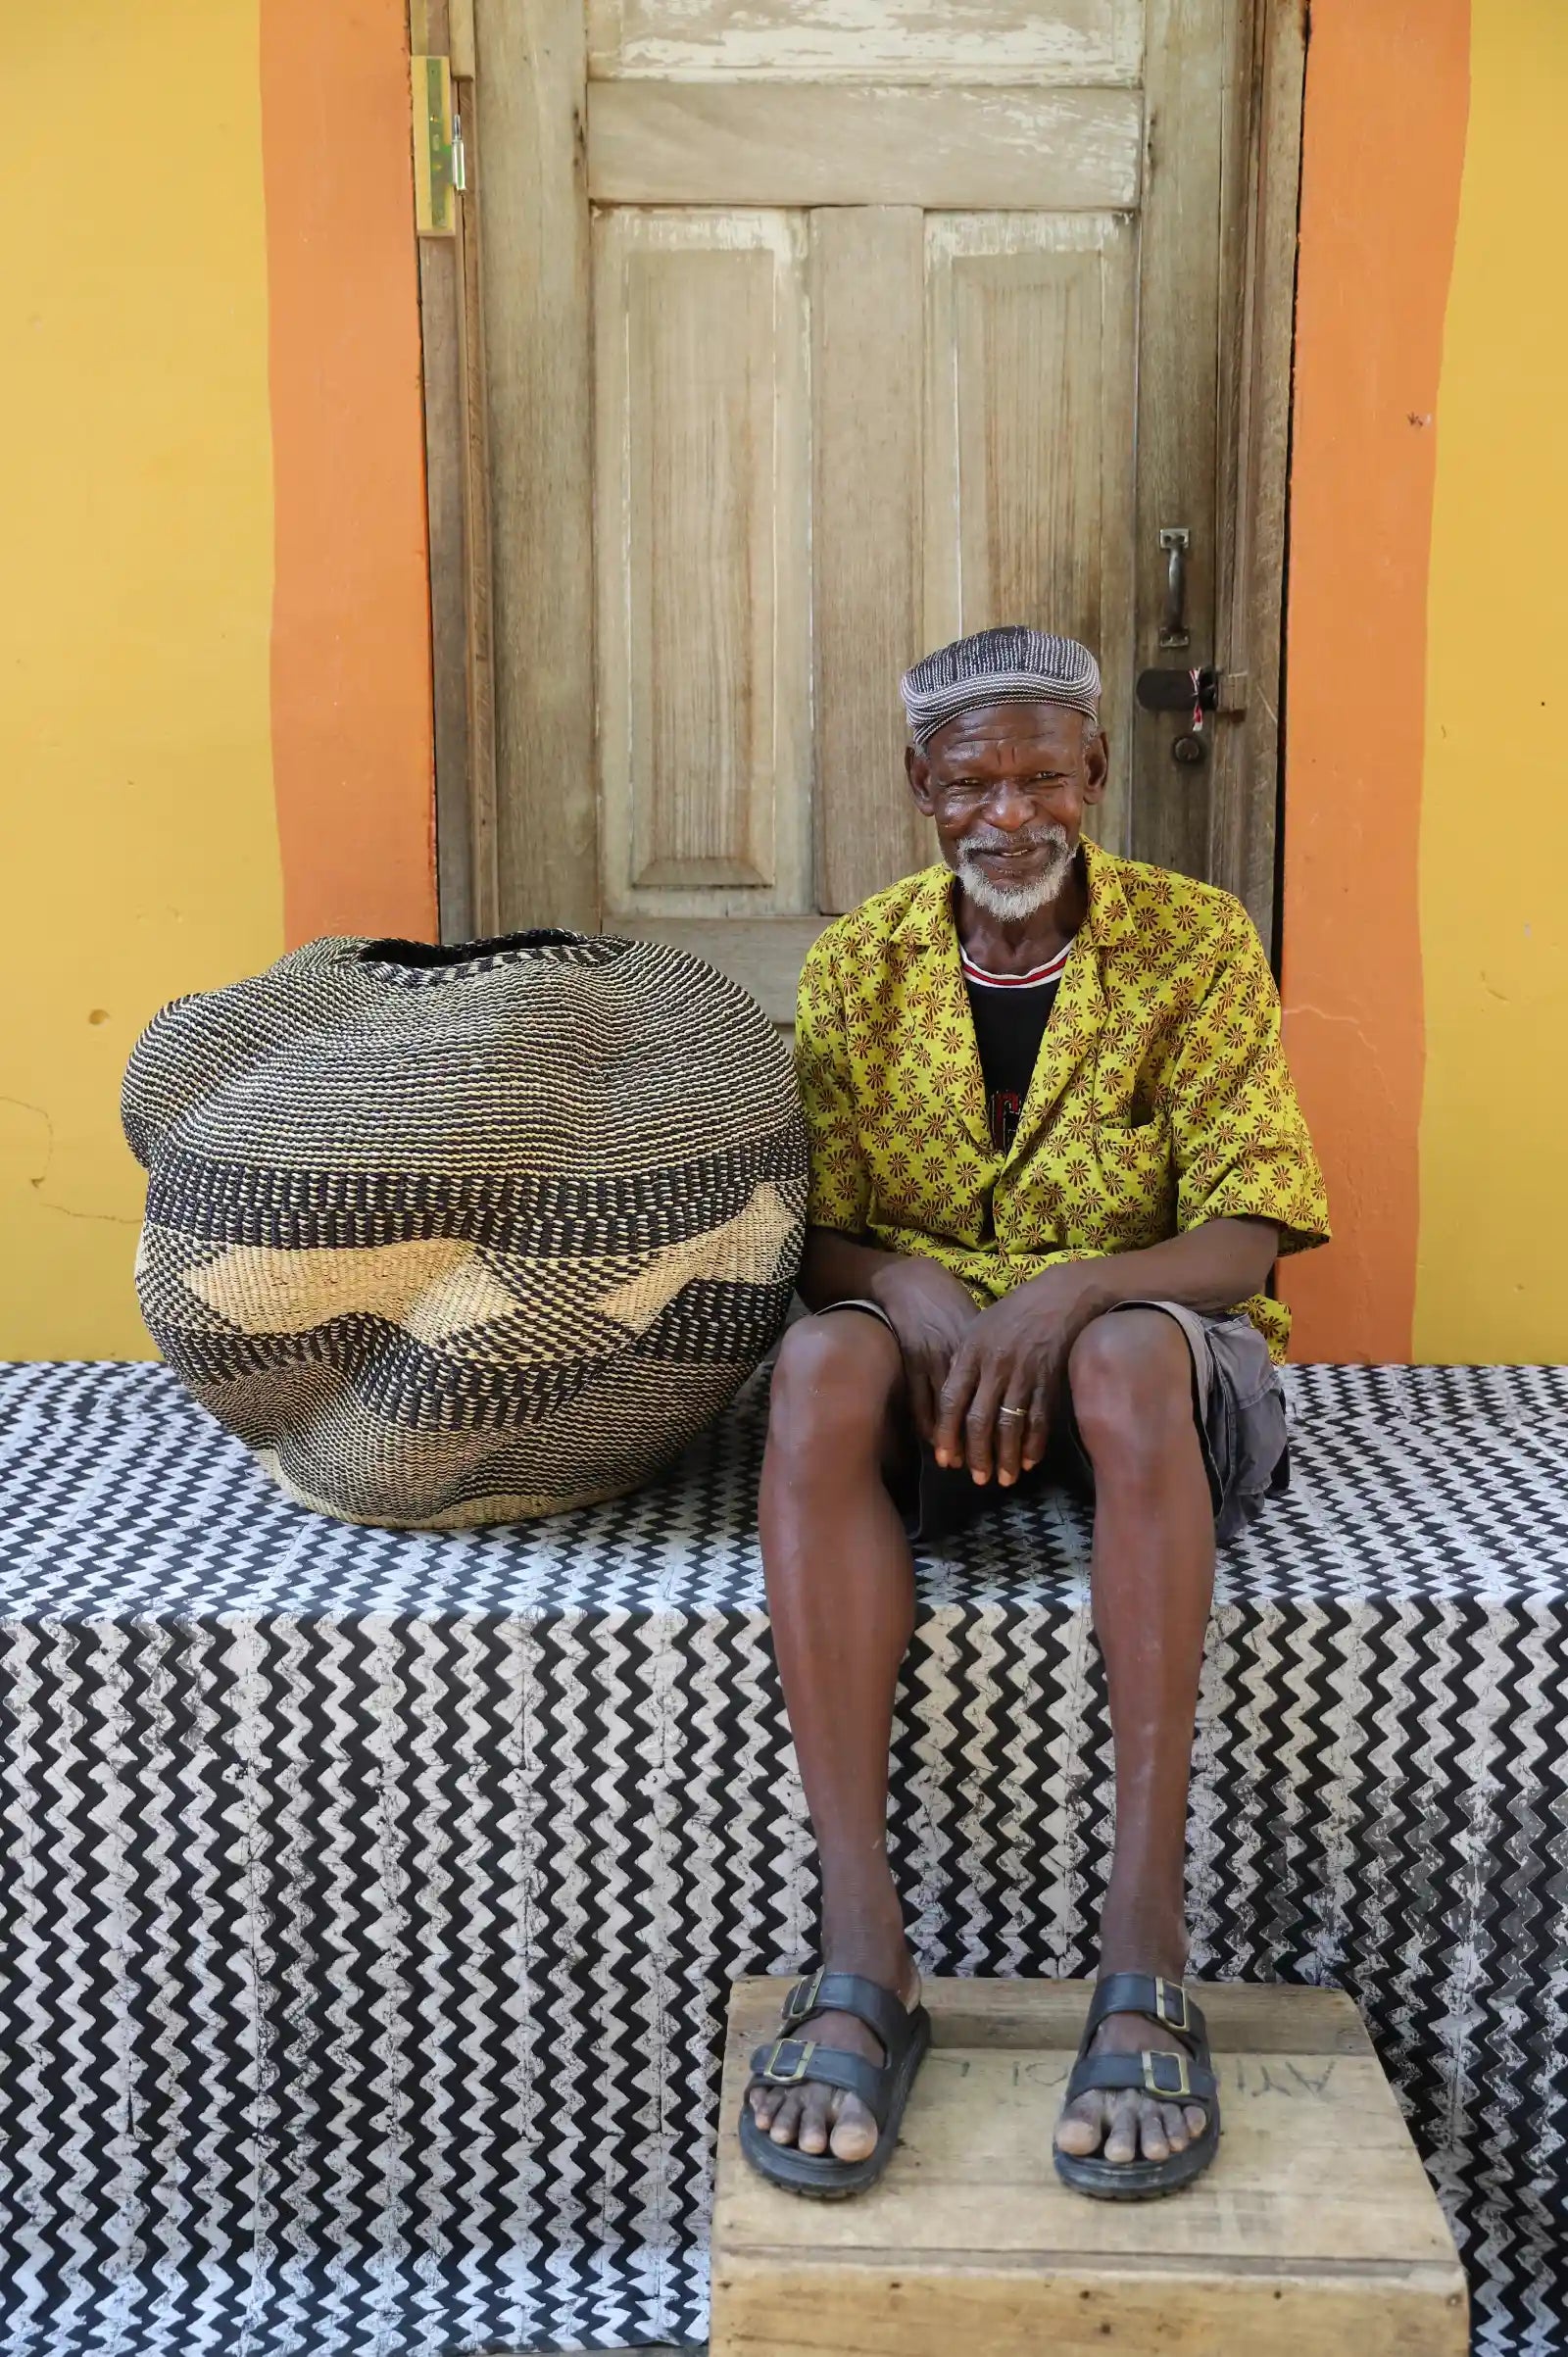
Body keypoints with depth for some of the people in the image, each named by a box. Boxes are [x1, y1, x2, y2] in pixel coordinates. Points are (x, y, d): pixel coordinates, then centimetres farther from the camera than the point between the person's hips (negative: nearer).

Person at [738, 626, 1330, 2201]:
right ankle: (861, 1957, -36)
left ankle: (1144, 1956, -37)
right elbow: (817, 1238, 1)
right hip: (927, 1350, 2)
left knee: (1133, 1354, -38)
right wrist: (914, 1293, -23)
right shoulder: (857, 963, 5)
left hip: (1154, 1359, -1)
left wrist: (1066, 1295, -29)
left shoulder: (1199, 946, -2)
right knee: (819, 1365, -33)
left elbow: (1242, 1242, -9)